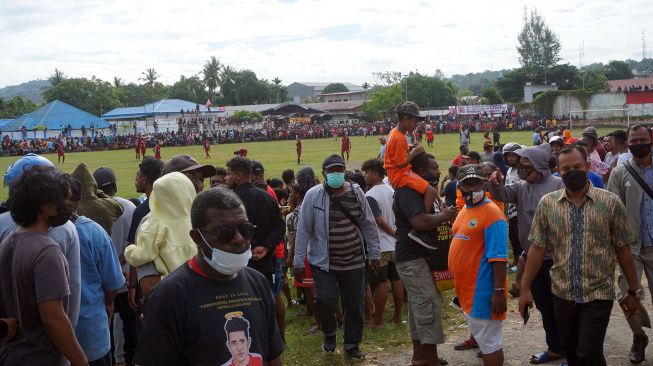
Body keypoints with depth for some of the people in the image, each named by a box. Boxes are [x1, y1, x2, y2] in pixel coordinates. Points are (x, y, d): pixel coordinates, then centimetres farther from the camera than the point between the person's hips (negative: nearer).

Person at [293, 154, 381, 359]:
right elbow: (303, 230, -6)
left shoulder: (356, 192, -1)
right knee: (326, 300, -14)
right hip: (323, 262, -2)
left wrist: (374, 254, 5)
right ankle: (329, 334, 18)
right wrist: (298, 261, -7)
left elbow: (369, 226, 6)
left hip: (354, 261, 3)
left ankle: (352, 345, 28)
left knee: (354, 305, 8)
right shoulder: (313, 195, -8)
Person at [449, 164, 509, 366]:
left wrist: (499, 291, -24)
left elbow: (498, 257, -21)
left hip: (482, 289, -9)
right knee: (479, 333, 21)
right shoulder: (464, 210, 12)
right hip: (466, 288, 9)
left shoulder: (491, 213, -17)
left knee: (489, 341, -1)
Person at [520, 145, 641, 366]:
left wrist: (633, 291, 2)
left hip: (598, 294, -2)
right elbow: (537, 248, 1)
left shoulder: (610, 202, -6)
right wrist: (525, 288, 0)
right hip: (562, 294, 3)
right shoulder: (547, 204, -2)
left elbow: (623, 250, -2)